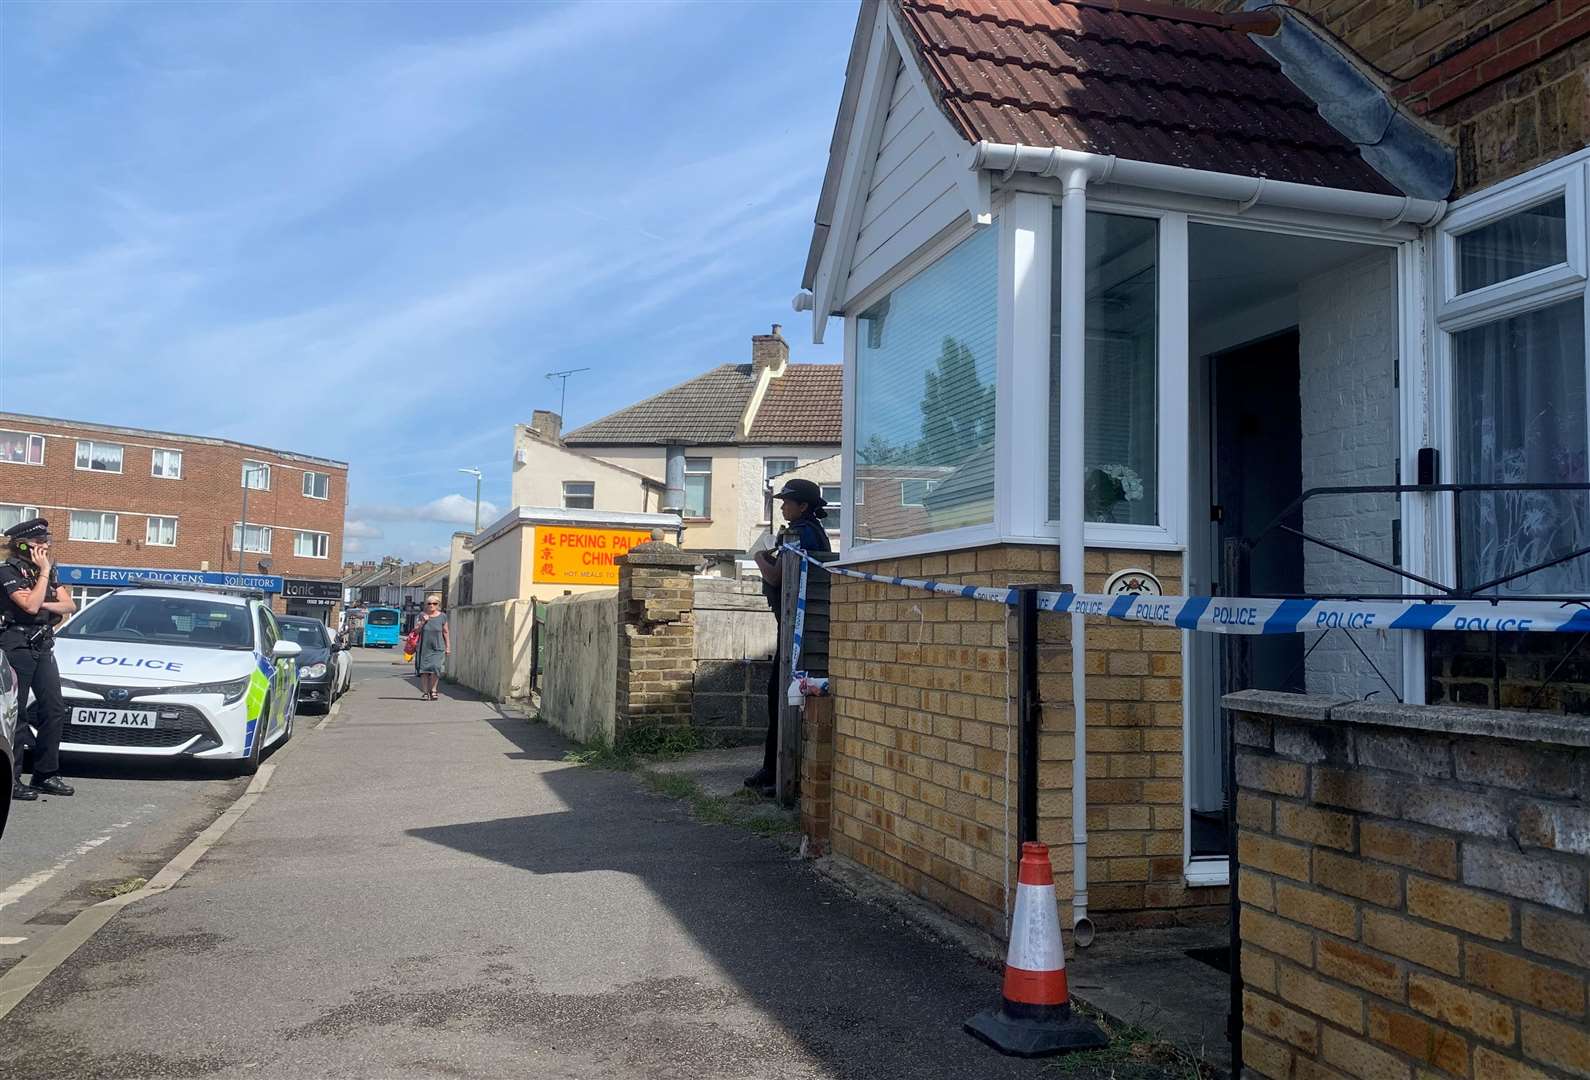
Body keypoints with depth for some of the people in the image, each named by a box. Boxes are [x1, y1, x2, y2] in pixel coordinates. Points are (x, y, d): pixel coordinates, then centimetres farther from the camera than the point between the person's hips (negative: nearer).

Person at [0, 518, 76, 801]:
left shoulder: (47, 571, 12)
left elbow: (69, 605, 6)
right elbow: (31, 605, -22)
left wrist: (42, 604, -11)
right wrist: (44, 572, -14)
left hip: (42, 646, 7)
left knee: (55, 709, 5)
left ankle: (45, 774, 13)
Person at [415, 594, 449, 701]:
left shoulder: (442, 617, 4)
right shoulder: (422, 615, 5)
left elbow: (446, 632, 9)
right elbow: (416, 631, 7)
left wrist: (448, 647, 7)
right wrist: (423, 622, -10)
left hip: (438, 648, -1)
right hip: (425, 648, 1)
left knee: (435, 668, -15)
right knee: (424, 669, -3)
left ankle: (433, 690, 0)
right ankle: (425, 692, 6)